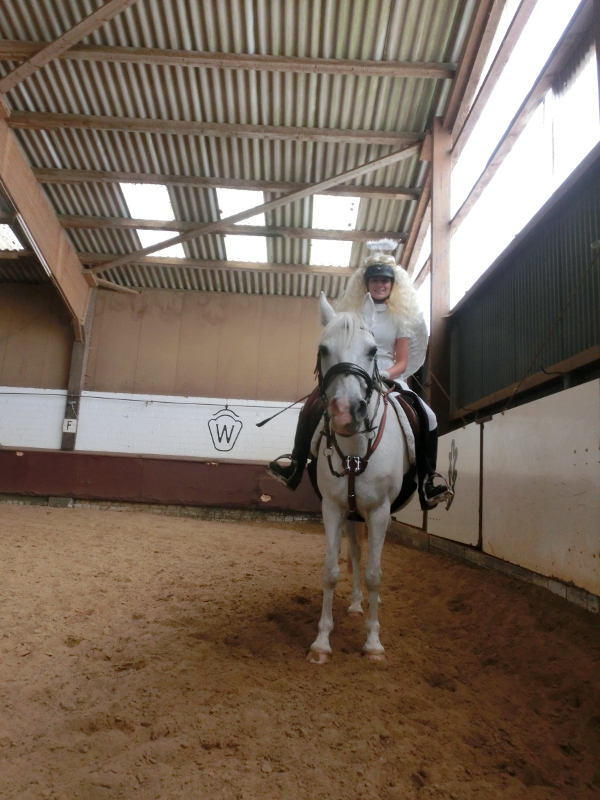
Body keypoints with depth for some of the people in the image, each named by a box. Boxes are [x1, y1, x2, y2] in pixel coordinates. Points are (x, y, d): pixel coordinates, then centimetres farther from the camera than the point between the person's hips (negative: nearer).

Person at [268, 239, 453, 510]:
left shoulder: (400, 316, 7)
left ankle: (428, 479, -5)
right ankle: (296, 464, -3)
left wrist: (385, 374, -19)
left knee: (428, 418, -19)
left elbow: (402, 362, 2)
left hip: (388, 378, 0)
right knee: (313, 408, -22)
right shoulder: (352, 312, 8)